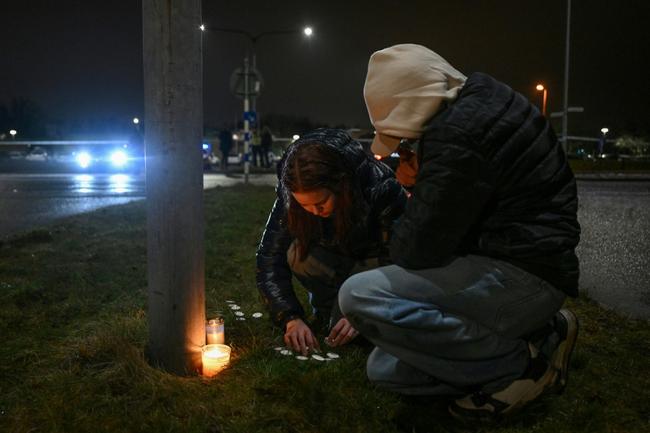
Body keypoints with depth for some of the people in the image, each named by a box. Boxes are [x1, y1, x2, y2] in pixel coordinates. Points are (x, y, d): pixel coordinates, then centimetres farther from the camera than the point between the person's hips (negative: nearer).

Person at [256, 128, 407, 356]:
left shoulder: (381, 187, -35)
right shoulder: (291, 195, -26)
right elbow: (269, 259, -23)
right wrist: (291, 318, -34)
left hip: (375, 260, -3)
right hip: (335, 261, 3)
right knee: (297, 254, -30)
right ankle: (326, 311, -3)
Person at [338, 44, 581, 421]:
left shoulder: (457, 132, -21)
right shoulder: (479, 103, 11)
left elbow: (417, 250, -19)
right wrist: (420, 179, 6)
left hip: (524, 276, -10)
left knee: (360, 296, -25)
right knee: (385, 368, 12)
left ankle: (521, 363, -10)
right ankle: (536, 333, 9)